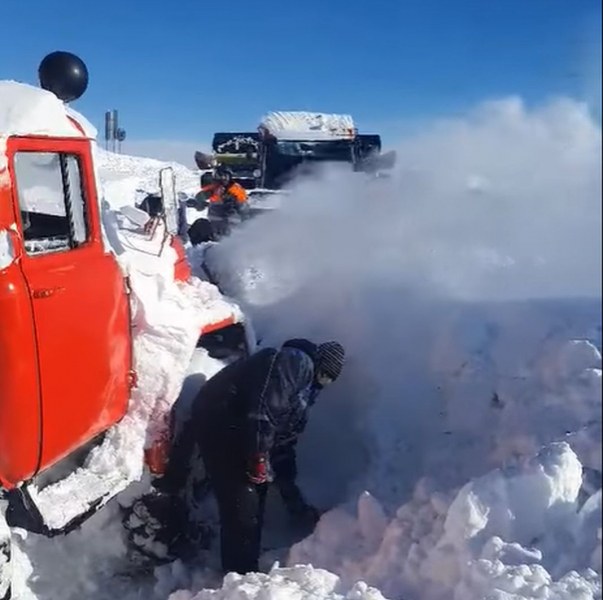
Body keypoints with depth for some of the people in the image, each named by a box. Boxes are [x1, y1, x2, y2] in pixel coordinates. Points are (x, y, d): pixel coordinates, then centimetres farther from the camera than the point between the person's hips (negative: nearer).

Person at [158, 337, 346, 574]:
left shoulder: (304, 391, 23)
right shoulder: (296, 363, -9)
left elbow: (283, 447, 25)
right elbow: (262, 408, -25)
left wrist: (296, 504, 26)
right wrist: (259, 457, -20)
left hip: (237, 434, 11)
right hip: (220, 425, -11)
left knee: (253, 504, 20)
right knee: (242, 508, -6)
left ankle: (247, 573, 35)